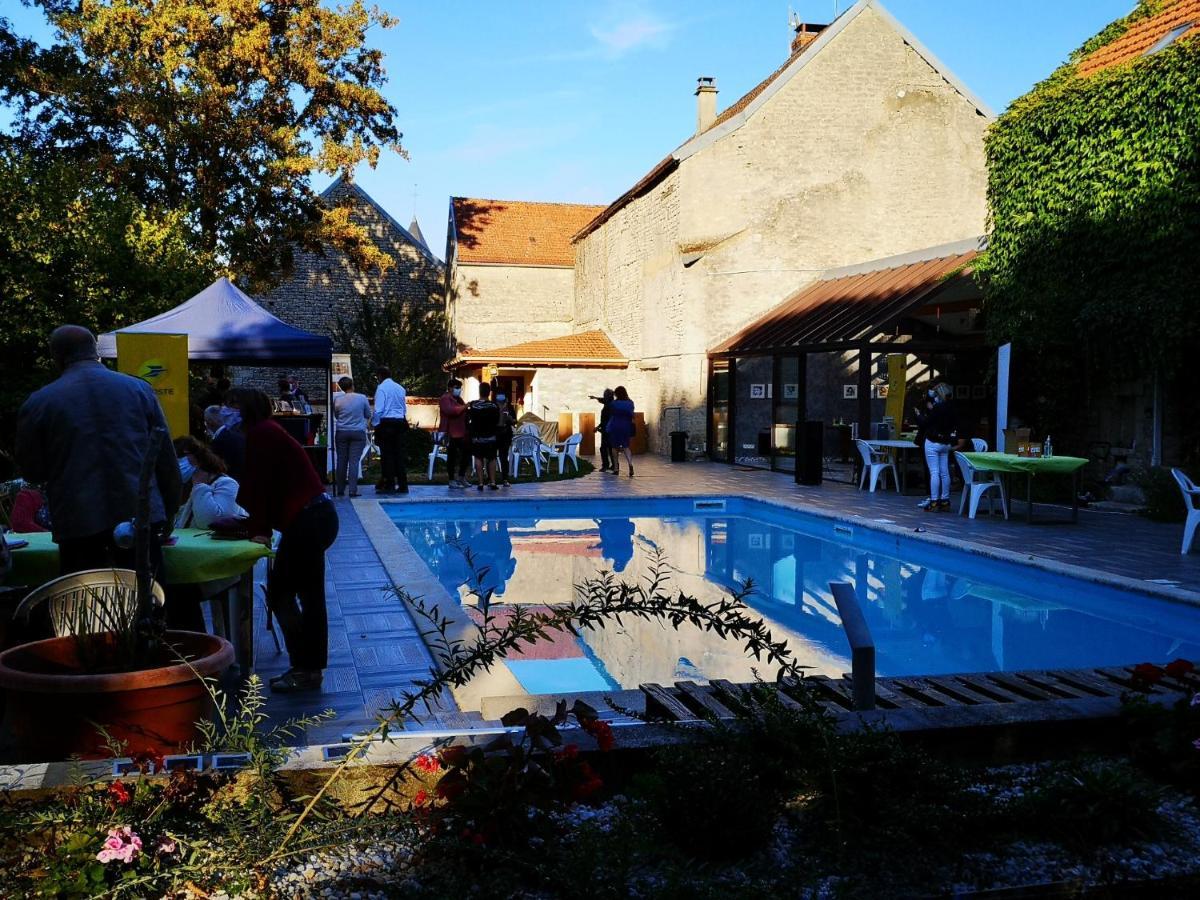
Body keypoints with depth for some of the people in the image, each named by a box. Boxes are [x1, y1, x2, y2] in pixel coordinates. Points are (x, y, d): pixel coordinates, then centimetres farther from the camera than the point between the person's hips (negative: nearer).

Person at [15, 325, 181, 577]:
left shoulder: (38, 403, 0)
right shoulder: (139, 389, 3)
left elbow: (32, 471, 9)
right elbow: (166, 459, 5)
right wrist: (169, 514, 14)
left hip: (78, 524, -1)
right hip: (140, 517, 1)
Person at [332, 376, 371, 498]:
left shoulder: (337, 399, -2)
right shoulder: (362, 398, -5)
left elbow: (336, 416, 12)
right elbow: (368, 415, 7)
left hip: (341, 432, 1)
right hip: (358, 432, -1)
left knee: (341, 461, 8)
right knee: (354, 461, -3)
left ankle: (340, 489, 13)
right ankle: (353, 490, -8)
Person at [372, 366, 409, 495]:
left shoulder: (381, 388, -8)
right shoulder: (400, 388, 10)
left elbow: (378, 409, -13)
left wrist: (374, 423, -3)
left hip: (386, 422, -6)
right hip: (400, 422, 6)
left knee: (387, 455, -1)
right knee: (399, 454, 8)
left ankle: (389, 485, -1)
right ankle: (402, 485, 8)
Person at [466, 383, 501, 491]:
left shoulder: (473, 405, -9)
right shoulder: (494, 406, -5)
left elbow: (467, 419, -5)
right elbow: (497, 422, 2)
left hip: (477, 437, -1)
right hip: (491, 437, 1)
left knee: (478, 458, 4)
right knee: (491, 459, 10)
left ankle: (480, 482, 0)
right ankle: (492, 482, 7)